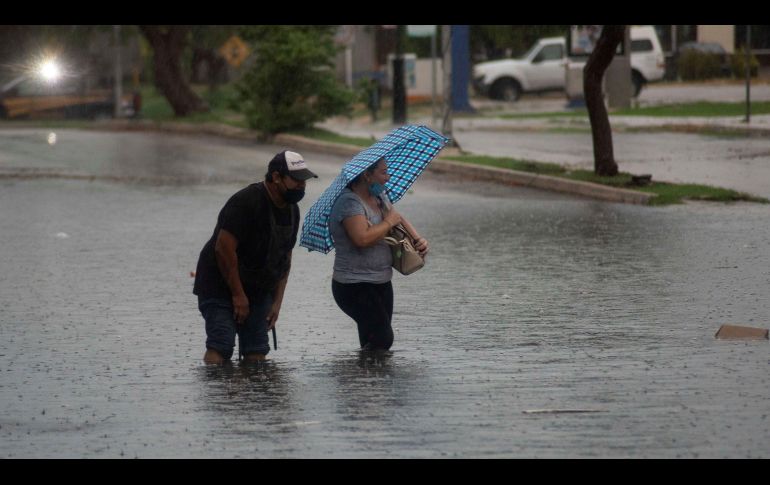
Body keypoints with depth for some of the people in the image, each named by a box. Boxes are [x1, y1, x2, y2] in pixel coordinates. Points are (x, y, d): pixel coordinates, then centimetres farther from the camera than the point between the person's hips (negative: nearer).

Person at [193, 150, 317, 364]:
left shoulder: (291, 210, 6)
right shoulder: (247, 202, -21)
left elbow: (285, 258, 13)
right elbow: (224, 248, -24)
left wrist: (277, 302, 6)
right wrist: (238, 295, -20)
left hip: (258, 290, 8)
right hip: (220, 288, -8)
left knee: (256, 351, 0)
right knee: (221, 346, -18)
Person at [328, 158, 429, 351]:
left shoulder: (379, 197, 10)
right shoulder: (349, 203, -19)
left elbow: (399, 219, 25)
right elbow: (362, 238, -33)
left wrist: (418, 239, 5)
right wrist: (389, 222, -17)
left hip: (381, 284, 10)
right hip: (355, 288, -10)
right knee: (383, 339, -18)